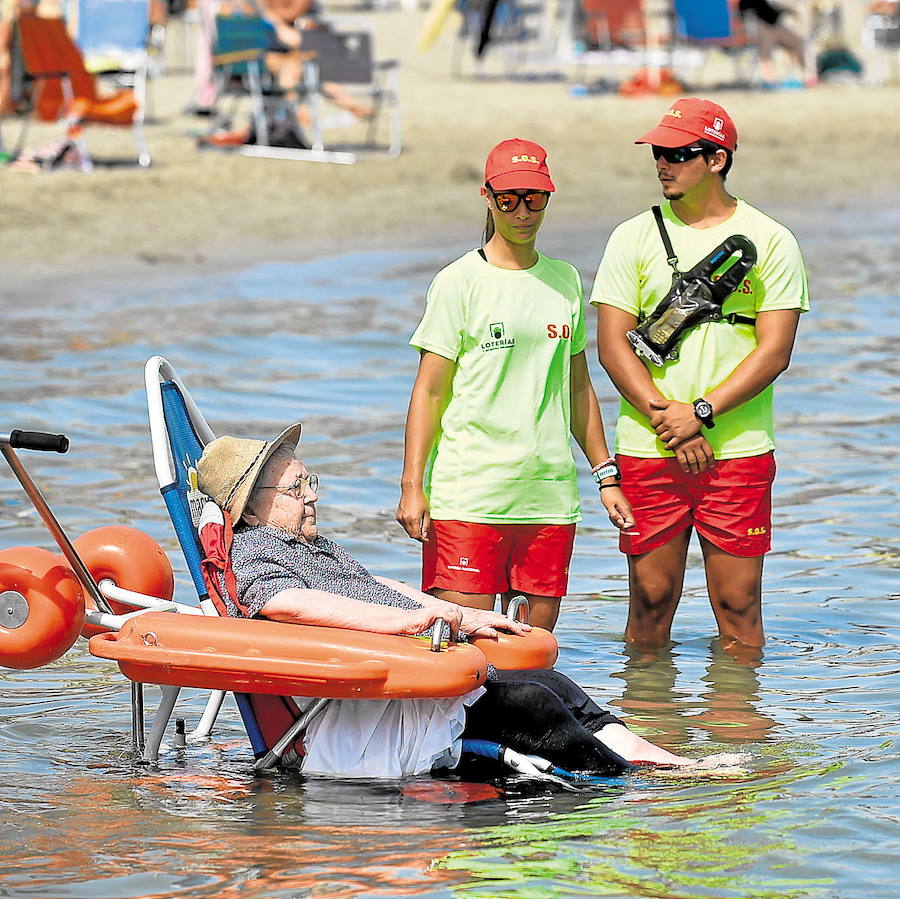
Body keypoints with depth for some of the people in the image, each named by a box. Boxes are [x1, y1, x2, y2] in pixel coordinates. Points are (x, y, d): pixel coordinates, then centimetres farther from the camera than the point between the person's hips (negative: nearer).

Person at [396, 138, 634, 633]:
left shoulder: (565, 281, 14)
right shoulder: (459, 282, -1)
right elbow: (428, 391, -3)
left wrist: (606, 476, 19)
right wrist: (412, 486, -10)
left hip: (550, 494, 4)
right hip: (468, 494, -4)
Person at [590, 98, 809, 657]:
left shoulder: (770, 242, 2)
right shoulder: (634, 238, 6)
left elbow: (775, 351, -4)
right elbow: (613, 344, 0)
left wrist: (700, 412, -14)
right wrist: (666, 421, -11)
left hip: (739, 450, -1)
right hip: (648, 452, 1)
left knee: (739, 607, -1)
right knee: (651, 601, 2)